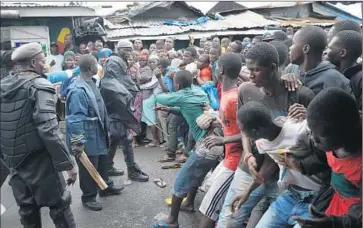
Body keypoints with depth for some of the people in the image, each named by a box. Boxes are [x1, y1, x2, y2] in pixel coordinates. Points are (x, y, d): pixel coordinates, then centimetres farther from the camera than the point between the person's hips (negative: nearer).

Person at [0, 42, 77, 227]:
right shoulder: (38, 86, -15)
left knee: (27, 209, 18)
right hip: (38, 161, -7)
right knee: (59, 205, 5)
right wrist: (67, 163, -21)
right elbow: (48, 130, -24)